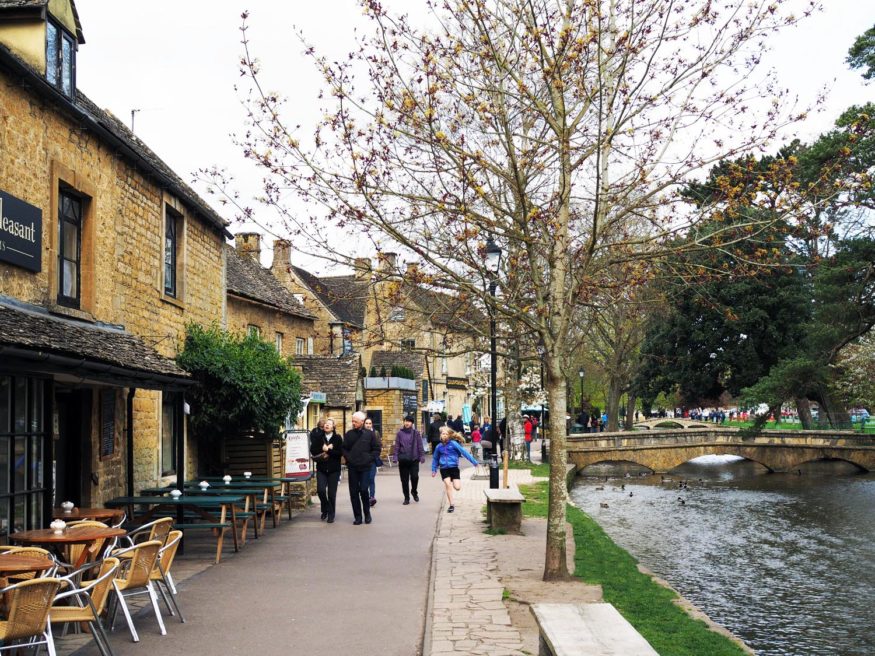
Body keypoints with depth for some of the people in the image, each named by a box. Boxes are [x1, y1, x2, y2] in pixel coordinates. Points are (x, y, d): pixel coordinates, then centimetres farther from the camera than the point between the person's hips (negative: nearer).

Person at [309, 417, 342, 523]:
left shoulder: (337, 438, 0)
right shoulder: (318, 437, 6)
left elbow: (340, 452, -10)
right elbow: (313, 451, -2)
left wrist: (327, 450, -16)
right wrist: (323, 449, -14)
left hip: (334, 469, -1)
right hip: (321, 468, 1)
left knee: (332, 493, -1)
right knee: (321, 490, -12)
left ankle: (331, 515, 14)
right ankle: (325, 510, 13)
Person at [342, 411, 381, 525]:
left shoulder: (370, 434, 1)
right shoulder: (349, 434, 7)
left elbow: (377, 449, 5)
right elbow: (344, 448, 14)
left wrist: (369, 458, -5)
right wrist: (348, 458, 0)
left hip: (365, 467, -3)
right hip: (352, 468, 3)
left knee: (363, 490, -9)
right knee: (354, 492, 2)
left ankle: (367, 513, 12)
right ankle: (357, 516, 10)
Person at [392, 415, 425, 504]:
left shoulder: (416, 433, 0)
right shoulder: (400, 433, 0)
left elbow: (420, 446, 1)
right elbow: (396, 446, 1)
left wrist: (422, 456, -4)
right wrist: (395, 457, -5)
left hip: (414, 459, -1)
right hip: (403, 460, 1)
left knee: (415, 477, -8)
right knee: (404, 479, 5)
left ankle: (414, 491, 22)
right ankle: (406, 498, 18)